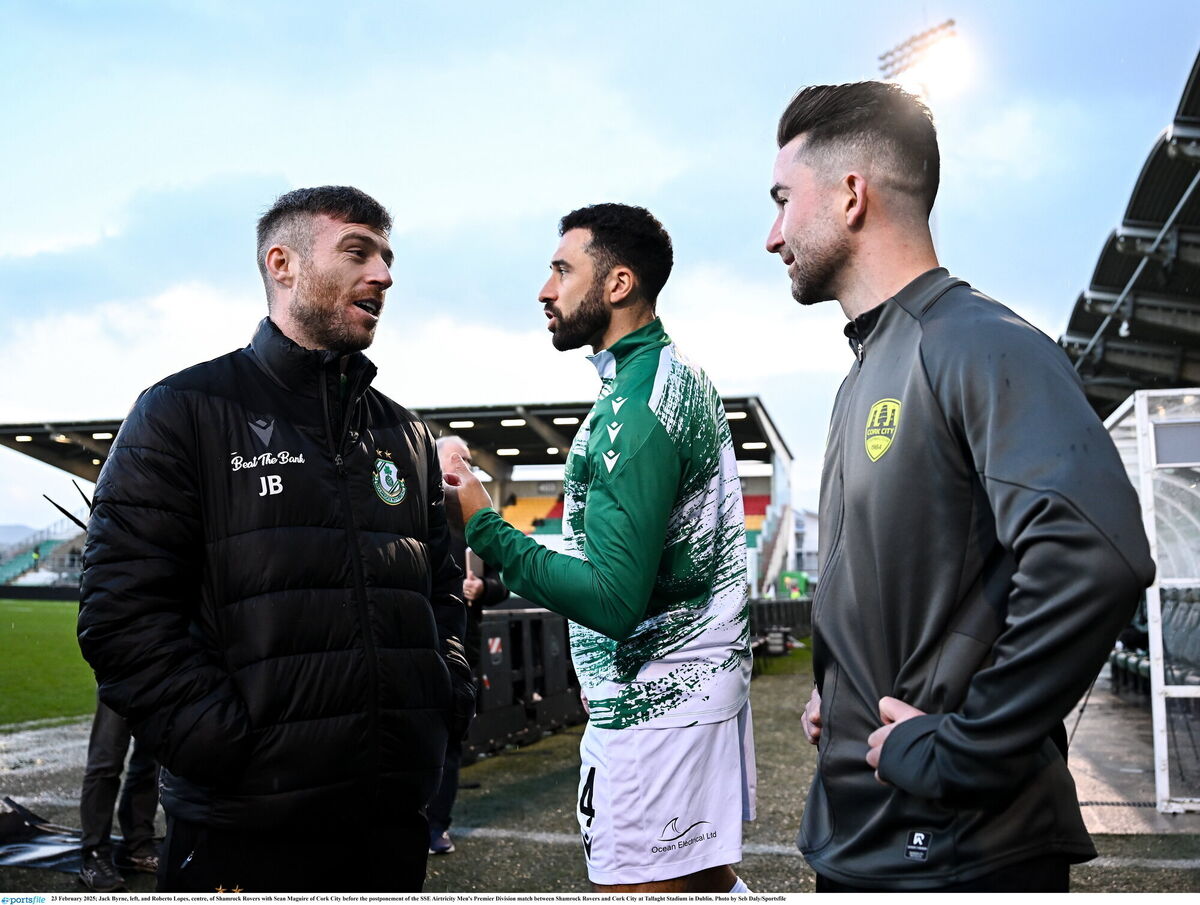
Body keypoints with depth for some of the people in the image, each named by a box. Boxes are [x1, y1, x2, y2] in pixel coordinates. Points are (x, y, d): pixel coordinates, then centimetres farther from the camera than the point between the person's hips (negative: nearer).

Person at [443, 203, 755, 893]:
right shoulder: (681, 375, 12)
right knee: (706, 879, 20)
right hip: (705, 677, 10)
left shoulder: (633, 410, -21)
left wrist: (483, 527, -22)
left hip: (653, 699, -10)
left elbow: (614, 602, -25)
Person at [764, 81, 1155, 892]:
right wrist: (840, 697, 8)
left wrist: (957, 753, -24)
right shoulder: (868, 371, 13)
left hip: (962, 847, -8)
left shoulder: (978, 344, -16)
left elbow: (1097, 553, -31)